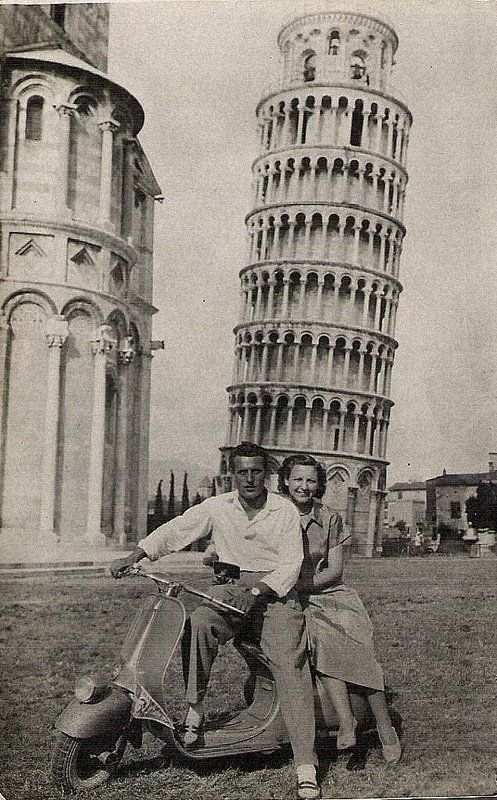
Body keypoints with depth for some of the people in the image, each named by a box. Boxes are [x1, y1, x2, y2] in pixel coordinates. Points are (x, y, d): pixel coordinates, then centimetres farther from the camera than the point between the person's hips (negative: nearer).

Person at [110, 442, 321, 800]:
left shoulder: (285, 511, -4)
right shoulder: (217, 507, 3)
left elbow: (291, 564, -8)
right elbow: (175, 530, -3)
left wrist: (257, 591, -22)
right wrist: (134, 556, -15)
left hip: (275, 589, -2)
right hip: (231, 586, 2)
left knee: (290, 666, -18)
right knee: (199, 623, -30)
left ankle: (306, 766, -16)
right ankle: (194, 710, -14)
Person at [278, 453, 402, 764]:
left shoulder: (329, 519, 6)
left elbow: (335, 570, 1)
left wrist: (300, 585, -13)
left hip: (329, 593, 2)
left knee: (360, 650, -19)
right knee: (321, 640, -31)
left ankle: (386, 730, -6)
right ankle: (346, 721, -27)